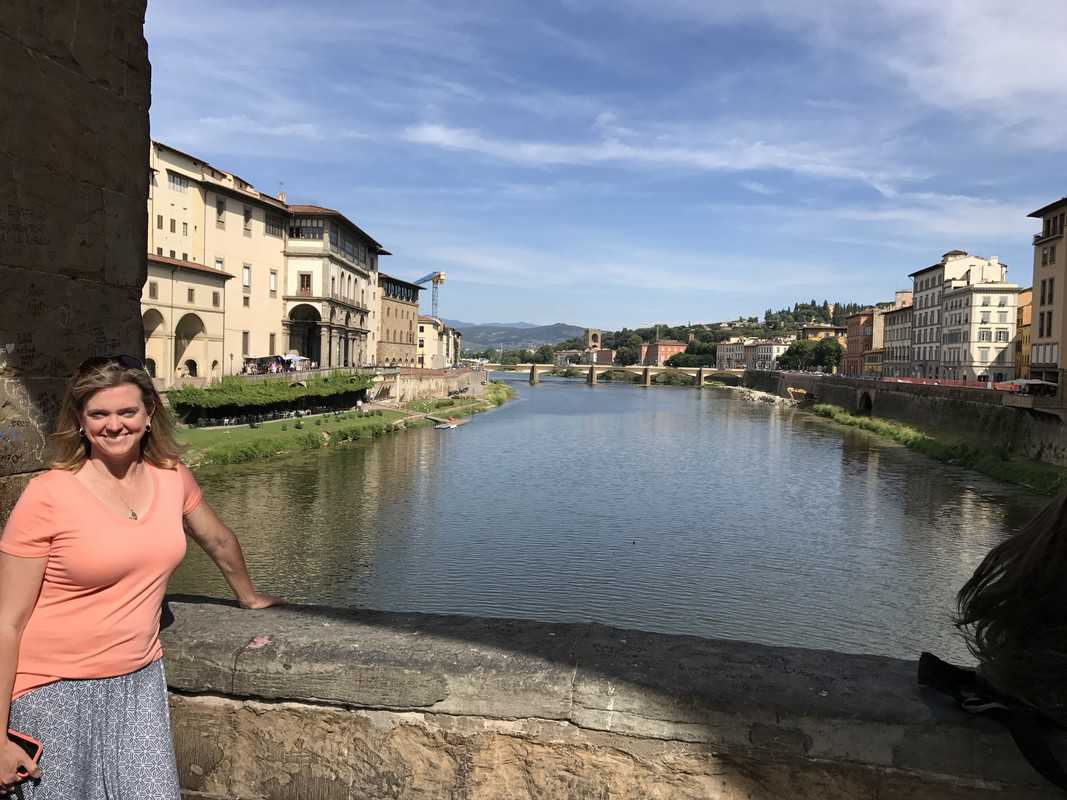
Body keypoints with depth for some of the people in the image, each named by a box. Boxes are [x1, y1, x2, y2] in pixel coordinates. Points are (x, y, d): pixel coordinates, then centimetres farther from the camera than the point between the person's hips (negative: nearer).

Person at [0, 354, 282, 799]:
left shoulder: (171, 477, -2)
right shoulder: (47, 496, -15)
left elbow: (218, 540, 16)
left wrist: (250, 597, 29)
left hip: (139, 680, 4)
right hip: (56, 691, -3)